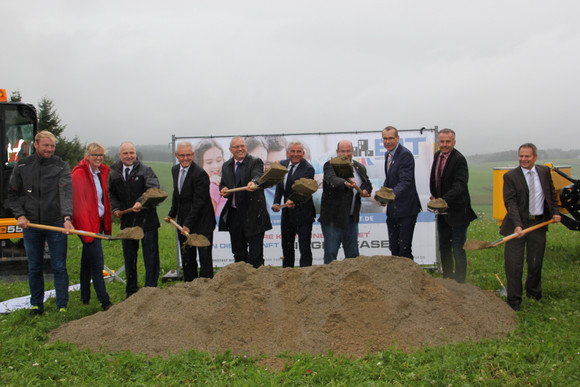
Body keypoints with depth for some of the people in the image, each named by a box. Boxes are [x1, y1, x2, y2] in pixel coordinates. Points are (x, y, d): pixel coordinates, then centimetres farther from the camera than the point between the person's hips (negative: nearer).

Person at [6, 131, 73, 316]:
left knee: (59, 267, 2)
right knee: (34, 268, 12)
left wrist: (67, 217, -31)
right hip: (31, 224, 2)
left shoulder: (61, 166, -3)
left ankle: (62, 307, 11)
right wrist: (19, 215, -5)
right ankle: (36, 305, 26)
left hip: (56, 224, -2)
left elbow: (66, 193, -17)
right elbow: (12, 194, 10)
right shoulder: (22, 166, 4)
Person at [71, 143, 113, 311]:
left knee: (87, 261, 17)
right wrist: (86, 228, -20)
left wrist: (107, 224, 12)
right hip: (87, 223, -8)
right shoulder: (79, 174, -12)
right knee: (97, 263, -9)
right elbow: (79, 203, -16)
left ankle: (85, 298, 28)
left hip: (98, 221, 8)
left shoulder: (102, 172, 11)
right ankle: (105, 303, -6)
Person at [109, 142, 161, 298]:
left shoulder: (146, 170, -7)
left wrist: (141, 202, -38)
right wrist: (115, 207, 2)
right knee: (129, 258, 14)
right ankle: (131, 292, 26)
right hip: (127, 221, 4)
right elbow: (112, 193, 20)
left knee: (151, 258, 1)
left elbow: (153, 189, -22)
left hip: (147, 220, -4)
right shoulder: (114, 173, 7)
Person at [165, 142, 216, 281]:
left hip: (201, 222, -7)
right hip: (183, 222, 7)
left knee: (205, 257, -1)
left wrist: (188, 224, -23)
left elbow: (199, 202, -20)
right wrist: (172, 214, 19)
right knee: (187, 258, 12)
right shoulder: (175, 170, 7)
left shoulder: (200, 174, -18)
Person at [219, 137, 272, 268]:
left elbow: (257, 175, -25)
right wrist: (223, 190, -8)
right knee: (238, 253, 15)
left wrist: (253, 183, -49)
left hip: (253, 215, -5)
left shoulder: (256, 162, -6)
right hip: (234, 214, 5)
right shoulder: (226, 166, 12)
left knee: (256, 254, -2)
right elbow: (222, 184, 16)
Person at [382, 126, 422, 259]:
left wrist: (392, 194, -40)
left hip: (405, 209, -8)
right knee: (393, 248, 14)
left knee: (404, 249, -4)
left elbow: (406, 181, -25)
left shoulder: (405, 155, -16)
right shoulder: (387, 154, 11)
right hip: (392, 209, 8)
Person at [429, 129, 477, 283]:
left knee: (458, 249, -2)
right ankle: (447, 279, 29)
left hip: (457, 211, -8)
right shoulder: (437, 156, 7)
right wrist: (434, 195, 4)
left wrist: (445, 200, -40)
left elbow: (459, 185, -27)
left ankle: (459, 282, 8)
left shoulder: (459, 159, -17)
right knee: (444, 247, 16)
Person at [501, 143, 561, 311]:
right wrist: (517, 225, -24)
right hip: (518, 224, -3)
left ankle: (533, 293, 35)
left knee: (536, 263, 13)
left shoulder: (545, 171, 7)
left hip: (539, 224, 3)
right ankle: (514, 300, 8)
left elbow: (552, 194, 19)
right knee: (514, 265, -3)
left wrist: (555, 212, 4)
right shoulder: (510, 176, -6)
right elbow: (510, 202, -13)